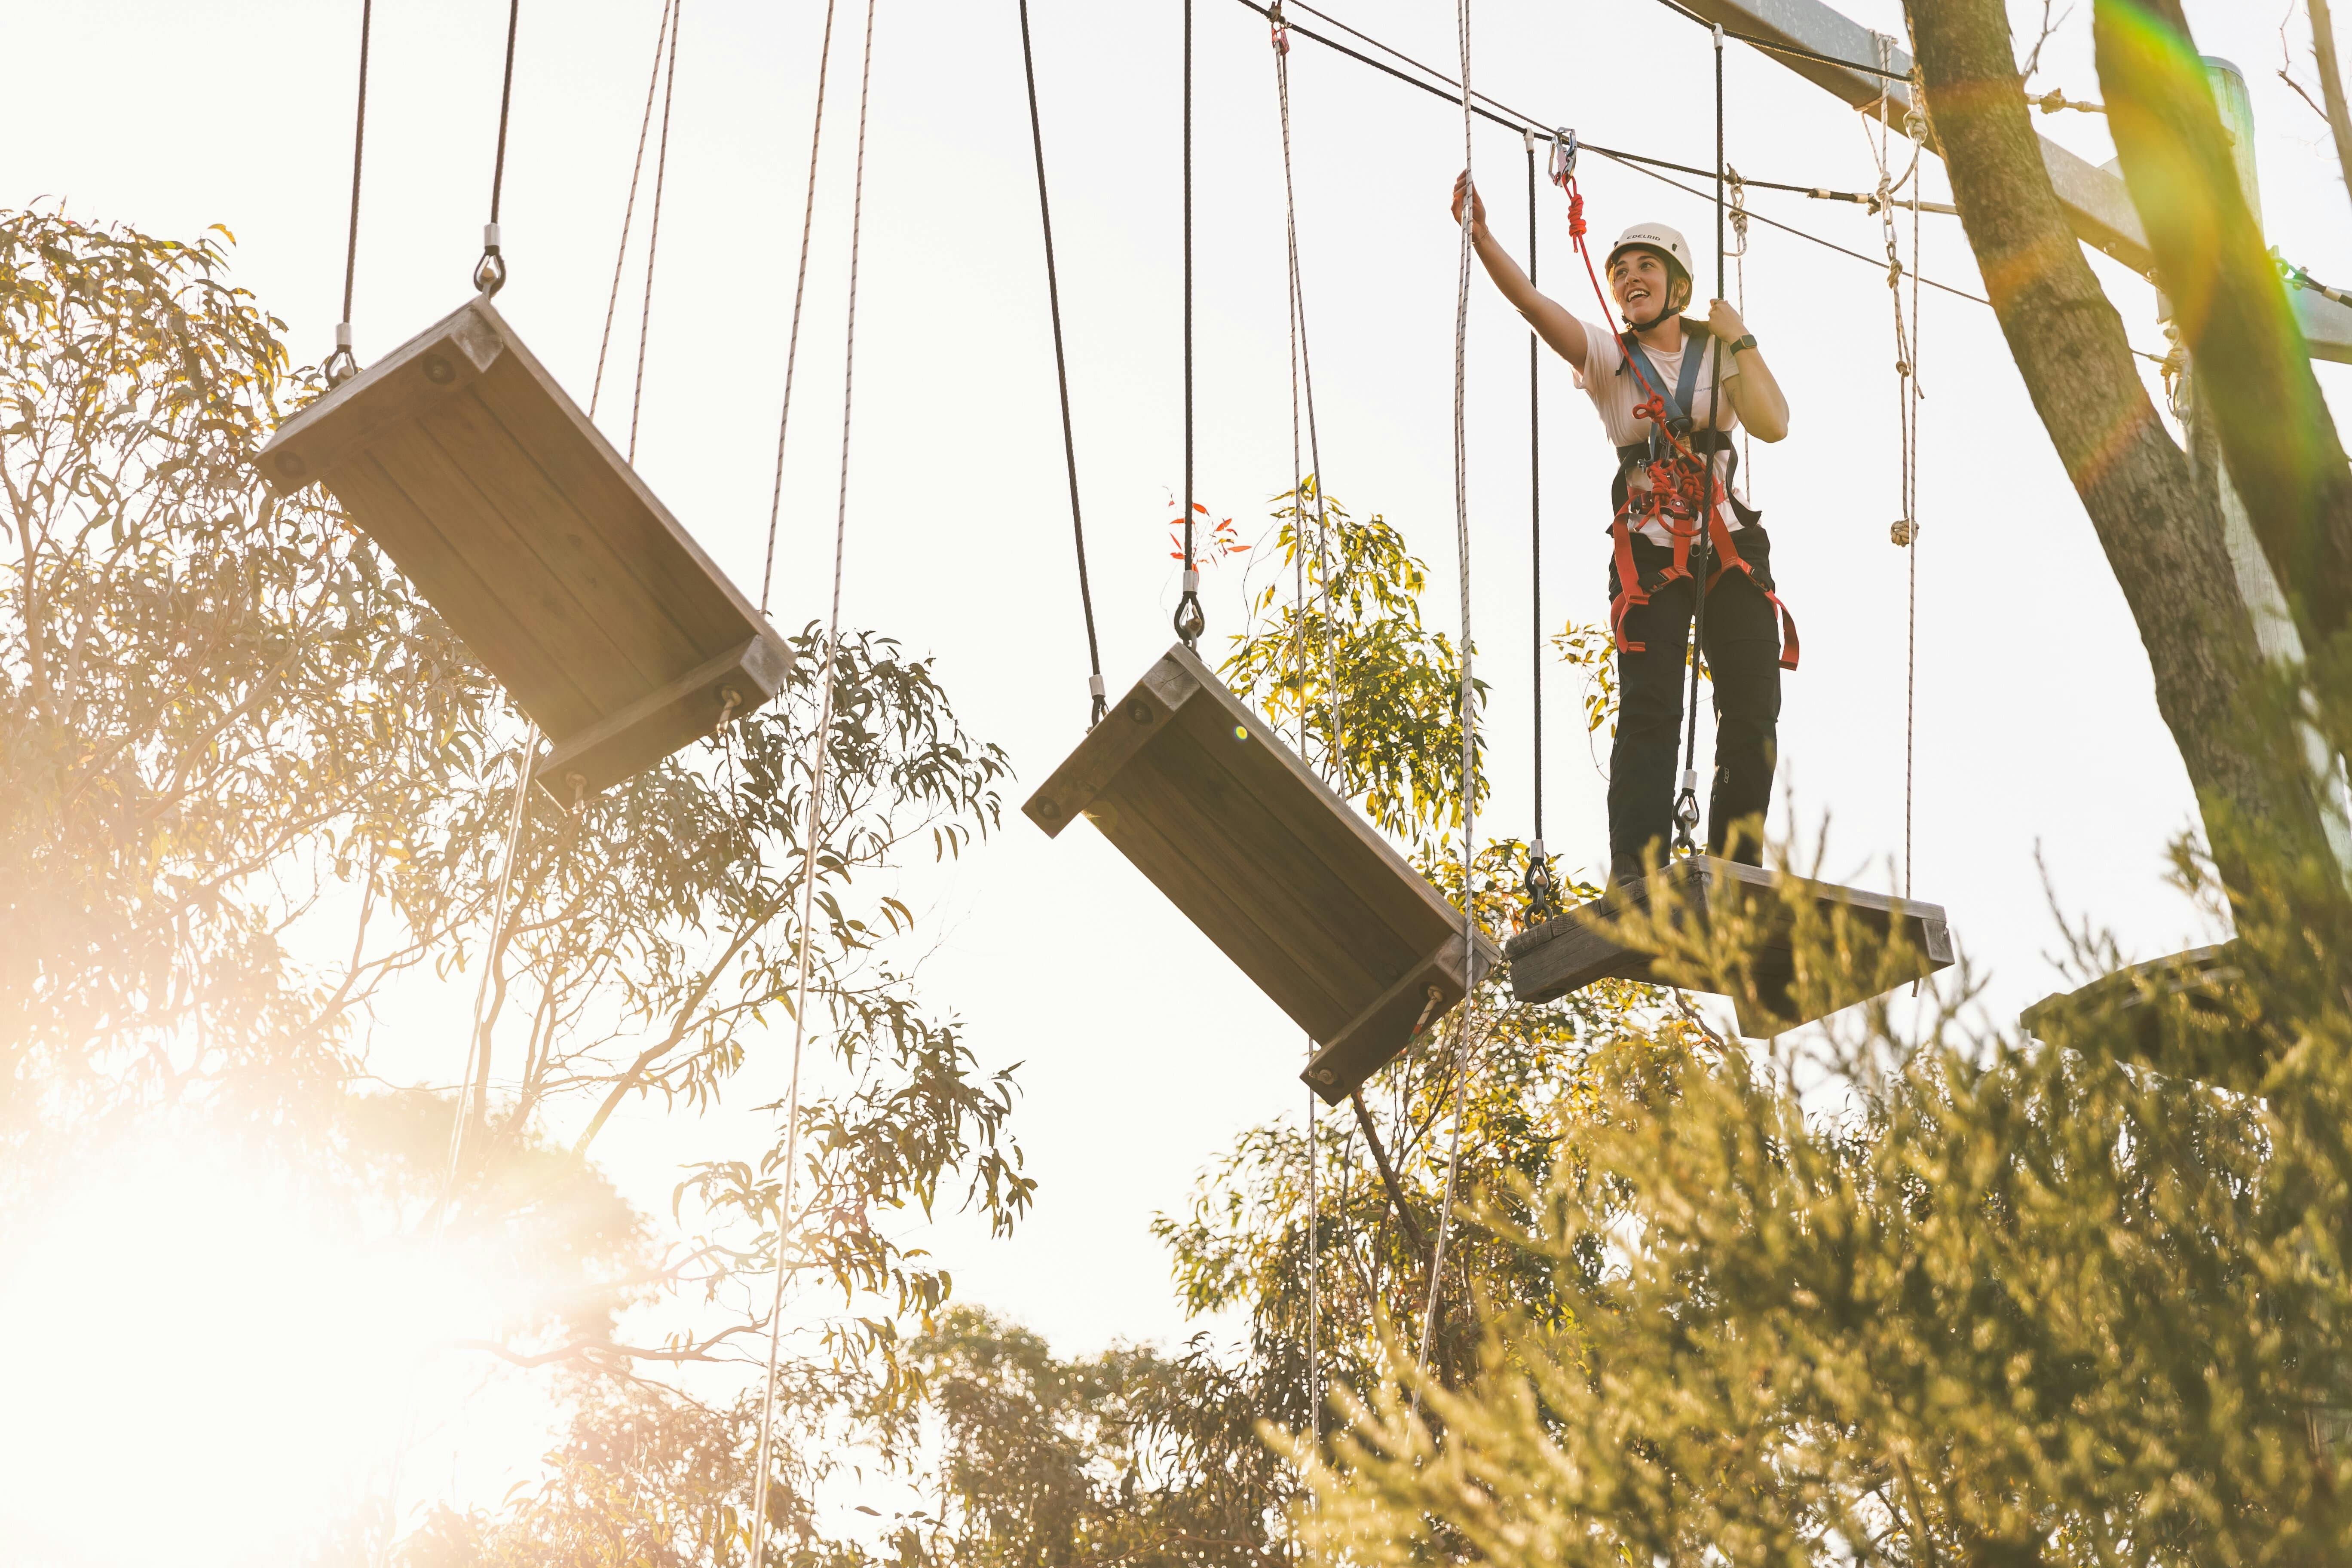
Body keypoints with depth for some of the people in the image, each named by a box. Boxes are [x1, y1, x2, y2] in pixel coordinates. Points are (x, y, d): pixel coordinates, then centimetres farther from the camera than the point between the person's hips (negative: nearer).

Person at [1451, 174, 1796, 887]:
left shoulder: (1720, 353, 8)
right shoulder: (1608, 357, 3)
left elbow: (1773, 425, -8)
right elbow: (1533, 303, -15)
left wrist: (1741, 341, -6)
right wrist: (1480, 235, -29)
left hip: (1731, 549, 2)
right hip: (1648, 554, -2)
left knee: (1753, 713, 0)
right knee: (1648, 709, -13)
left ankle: (1738, 869, 9)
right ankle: (1635, 869, -17)